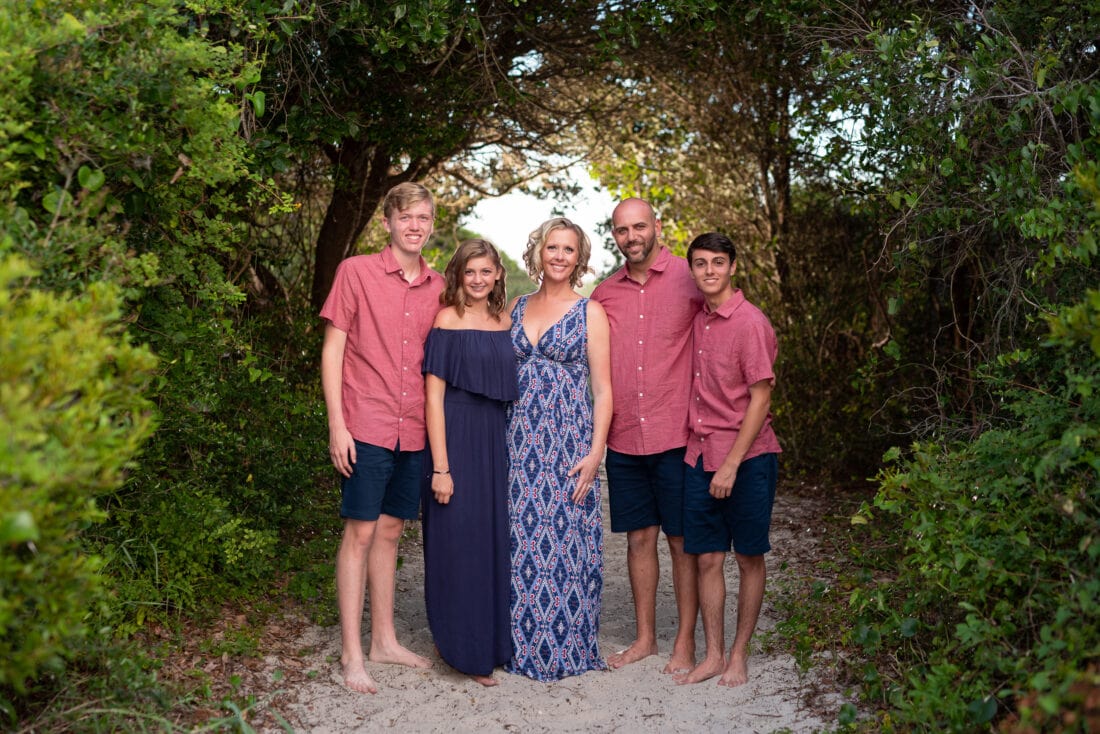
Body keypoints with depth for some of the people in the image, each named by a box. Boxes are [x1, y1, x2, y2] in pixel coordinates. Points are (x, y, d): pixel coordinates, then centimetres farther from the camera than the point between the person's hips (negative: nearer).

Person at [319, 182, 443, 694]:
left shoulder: (438, 288, 9)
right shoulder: (356, 272, -3)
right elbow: (332, 349, -4)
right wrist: (337, 424, -10)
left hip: (414, 431, 4)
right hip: (366, 428, -4)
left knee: (390, 531, 14)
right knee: (360, 533, 0)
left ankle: (384, 640, 25)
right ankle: (351, 654, 9)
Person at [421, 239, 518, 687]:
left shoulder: (504, 322, 10)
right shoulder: (447, 320, -7)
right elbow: (434, 397, -11)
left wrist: (510, 455, 8)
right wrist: (440, 467, -16)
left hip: (495, 445, 6)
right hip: (456, 443, -6)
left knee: (492, 543, 11)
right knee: (458, 545, 0)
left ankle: (491, 642, 25)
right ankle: (463, 650, 13)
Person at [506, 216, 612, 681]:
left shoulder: (590, 312, 0)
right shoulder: (517, 307, 12)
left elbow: (602, 389, -4)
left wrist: (595, 452, -13)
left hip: (568, 442, -4)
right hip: (519, 441, 4)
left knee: (565, 541, -2)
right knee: (520, 542, 6)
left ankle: (566, 647, 12)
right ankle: (521, 645, 19)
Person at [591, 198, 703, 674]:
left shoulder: (690, 281, -5)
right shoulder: (604, 294, 9)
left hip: (677, 436, -4)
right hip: (623, 438, 4)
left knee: (682, 540, 4)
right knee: (639, 538, 12)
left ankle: (685, 643, 17)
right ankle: (644, 639, 26)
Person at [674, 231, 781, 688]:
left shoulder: (750, 322, -11)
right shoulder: (695, 320, 10)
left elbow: (760, 398, -13)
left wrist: (732, 463, -16)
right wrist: (703, 455, 10)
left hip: (746, 456, -6)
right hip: (699, 455, 6)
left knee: (749, 559, 7)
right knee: (707, 559, 8)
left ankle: (738, 654, 19)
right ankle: (713, 655, 18)